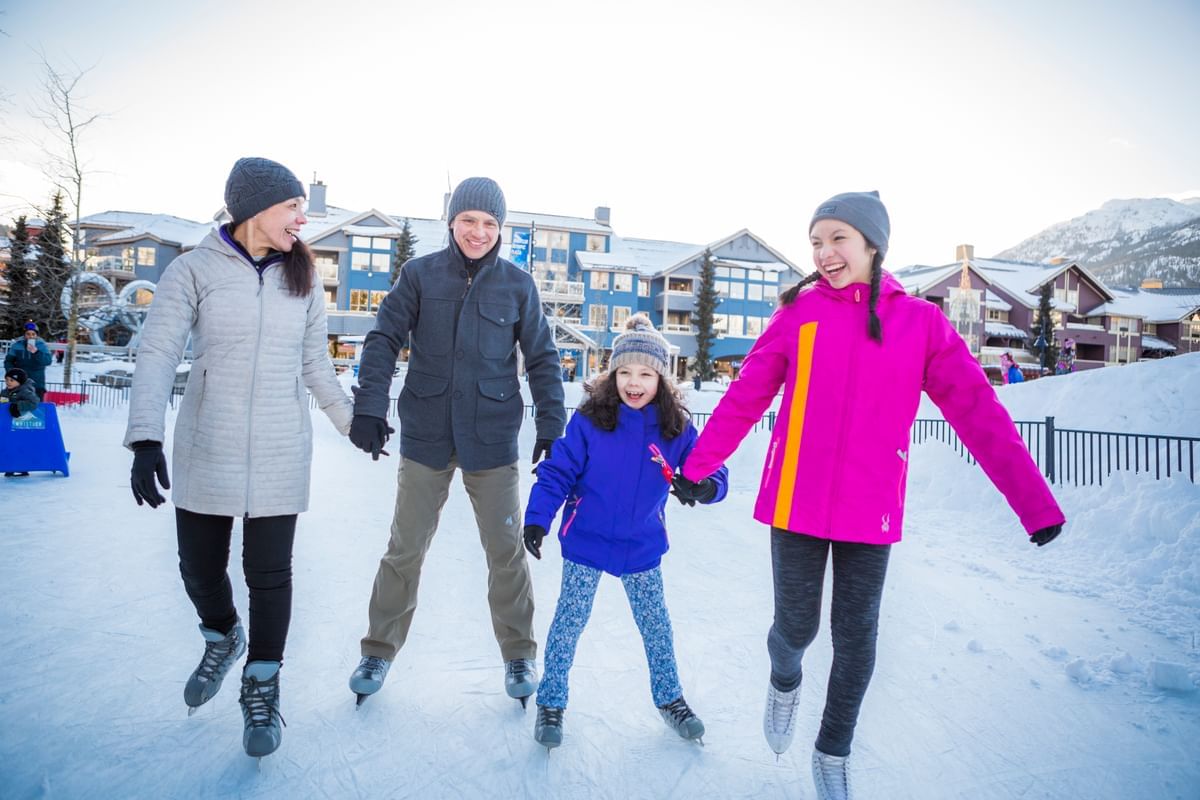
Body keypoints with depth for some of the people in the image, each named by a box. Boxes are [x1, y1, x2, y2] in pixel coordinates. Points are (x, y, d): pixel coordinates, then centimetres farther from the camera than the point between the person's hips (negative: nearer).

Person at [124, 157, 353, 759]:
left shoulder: (303, 281, 5)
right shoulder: (195, 270, -4)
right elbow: (157, 353, -11)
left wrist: (352, 422, 16)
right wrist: (145, 438, -23)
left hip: (280, 454, 1)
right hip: (206, 451, -1)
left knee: (269, 572, 4)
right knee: (200, 567, 12)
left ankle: (261, 689, 25)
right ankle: (223, 639, 44)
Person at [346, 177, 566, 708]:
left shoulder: (518, 285, 0)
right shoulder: (420, 274, 0)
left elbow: (542, 360, 3)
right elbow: (384, 340, -2)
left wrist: (551, 428, -3)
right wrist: (369, 407, -13)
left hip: (492, 440, 0)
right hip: (425, 436, 0)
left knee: (506, 550, 7)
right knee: (405, 549, 10)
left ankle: (518, 654, 27)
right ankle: (379, 650, 30)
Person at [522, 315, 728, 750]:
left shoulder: (675, 428, -9)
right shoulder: (589, 421, -15)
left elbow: (709, 468, -9)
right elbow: (557, 472, -13)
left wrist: (707, 485, -32)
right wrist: (537, 519, -20)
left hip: (642, 548, 2)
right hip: (586, 542, -2)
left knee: (656, 625, 17)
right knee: (569, 622, 8)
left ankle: (669, 697, 39)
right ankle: (551, 702, 28)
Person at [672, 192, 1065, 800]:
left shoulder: (921, 321, -1)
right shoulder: (798, 312, -1)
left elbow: (978, 411, -3)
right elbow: (743, 398, 1)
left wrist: (1035, 502, -6)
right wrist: (696, 468, 1)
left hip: (870, 510, 1)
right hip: (796, 503, 0)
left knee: (855, 638, 9)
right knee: (795, 628, 6)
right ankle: (784, 679, 44)